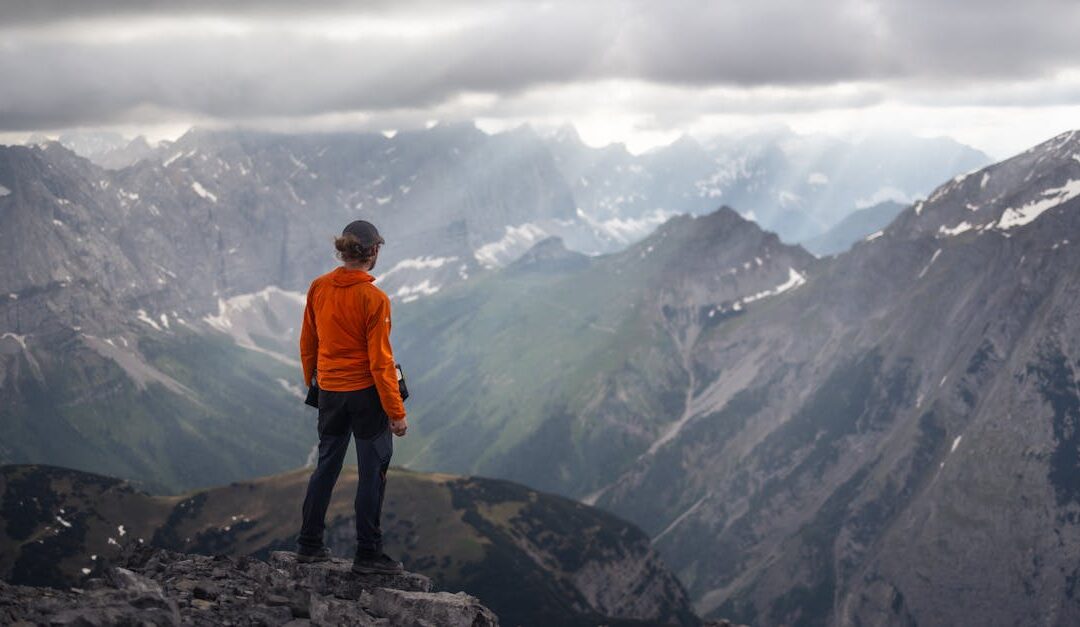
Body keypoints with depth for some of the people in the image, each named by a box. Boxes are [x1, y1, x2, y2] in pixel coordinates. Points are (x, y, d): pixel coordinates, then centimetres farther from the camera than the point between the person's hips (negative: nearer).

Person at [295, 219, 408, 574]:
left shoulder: (318, 288, -2)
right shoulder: (374, 299, -18)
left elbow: (307, 343, 8)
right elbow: (380, 361, -17)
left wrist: (312, 381, 23)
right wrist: (396, 412, -10)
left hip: (329, 391, 6)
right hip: (365, 391, -6)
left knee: (326, 465, 18)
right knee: (373, 471, 5)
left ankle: (309, 544, 23)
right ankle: (368, 554, 9)